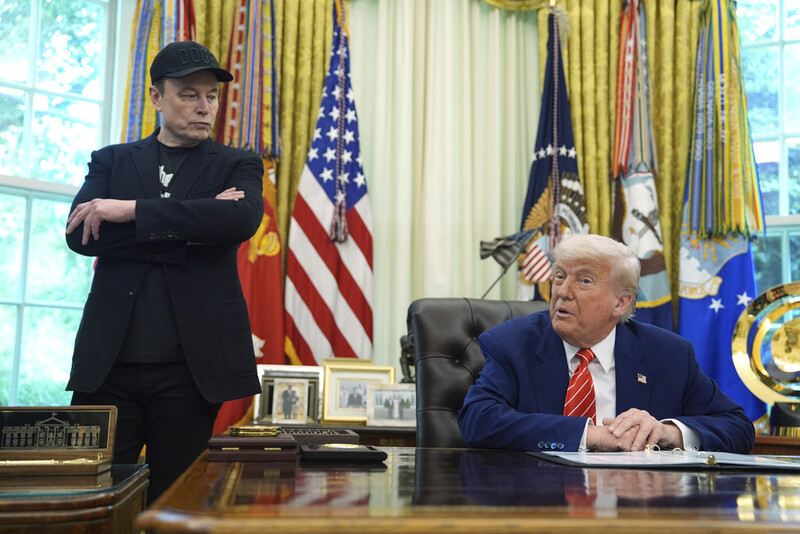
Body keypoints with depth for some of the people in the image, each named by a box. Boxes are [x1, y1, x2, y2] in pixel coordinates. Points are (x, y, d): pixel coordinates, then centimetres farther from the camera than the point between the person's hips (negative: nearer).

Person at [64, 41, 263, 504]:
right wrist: (186, 228, -12)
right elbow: (80, 235, -3)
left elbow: (243, 219, -13)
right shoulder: (111, 161, 14)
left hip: (188, 366, -1)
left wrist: (131, 210, -14)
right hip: (109, 362, 1)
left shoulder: (238, 166, 10)